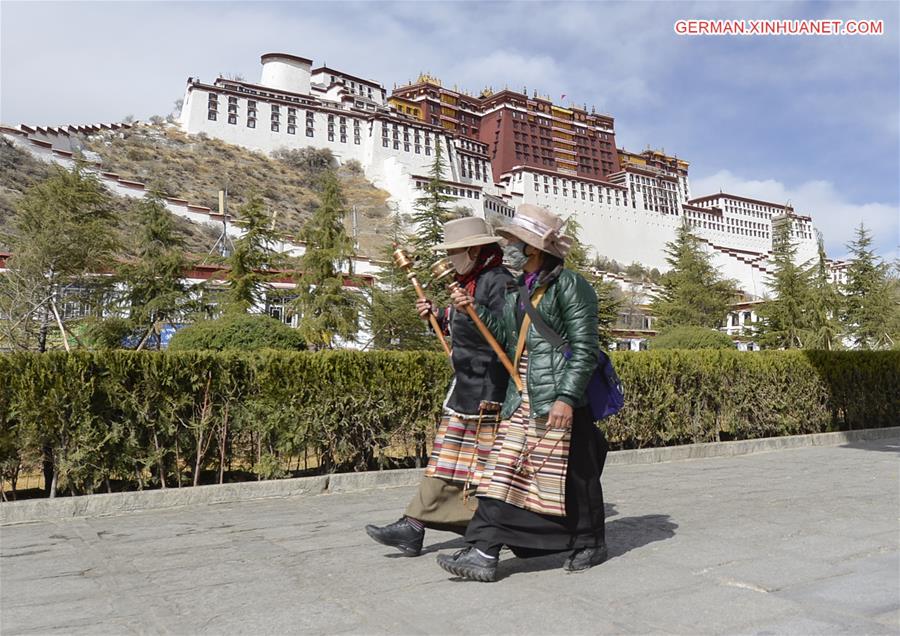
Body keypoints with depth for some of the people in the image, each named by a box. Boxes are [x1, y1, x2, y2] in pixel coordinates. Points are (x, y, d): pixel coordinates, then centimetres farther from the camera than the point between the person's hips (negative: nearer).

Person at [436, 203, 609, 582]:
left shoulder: (569, 285, -8)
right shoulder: (521, 290, 16)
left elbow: (585, 348, -12)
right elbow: (508, 338, 14)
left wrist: (567, 397, -19)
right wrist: (475, 311, 5)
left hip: (559, 397, -7)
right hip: (522, 396, 8)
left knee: (571, 473, 5)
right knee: (503, 470, 2)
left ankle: (591, 544, 26)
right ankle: (483, 553, 3)